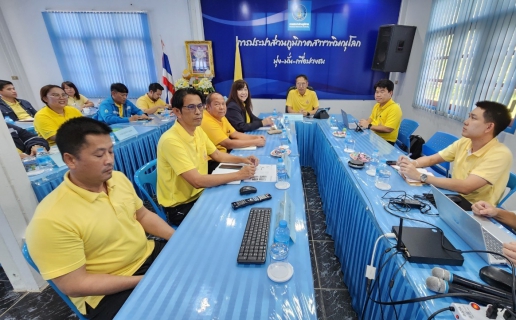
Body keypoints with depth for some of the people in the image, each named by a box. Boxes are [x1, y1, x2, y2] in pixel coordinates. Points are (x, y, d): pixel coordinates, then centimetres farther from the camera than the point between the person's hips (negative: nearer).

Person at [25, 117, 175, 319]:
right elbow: (74, 285, -18)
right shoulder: (51, 219, -23)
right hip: (107, 293, -5)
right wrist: (142, 281, -20)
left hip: (150, 255, 6)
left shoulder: (118, 178, -4)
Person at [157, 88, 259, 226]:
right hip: (180, 206, -7)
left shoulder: (197, 131, 0)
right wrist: (238, 175, -27)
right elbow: (197, 181, -31)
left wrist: (242, 160, -5)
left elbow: (217, 155, 12)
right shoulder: (171, 140, -27)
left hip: (200, 194, 7)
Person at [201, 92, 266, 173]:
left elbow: (235, 134, 10)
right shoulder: (207, 122, -23)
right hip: (211, 162, -8)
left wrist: (255, 137, -5)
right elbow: (228, 144, -26)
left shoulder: (221, 117, 6)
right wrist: (255, 142, -21)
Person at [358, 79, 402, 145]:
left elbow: (388, 129, -24)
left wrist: (368, 126, -20)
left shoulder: (395, 108, -16)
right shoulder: (377, 105, 10)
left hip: (386, 141, -8)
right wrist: (365, 122, -2)